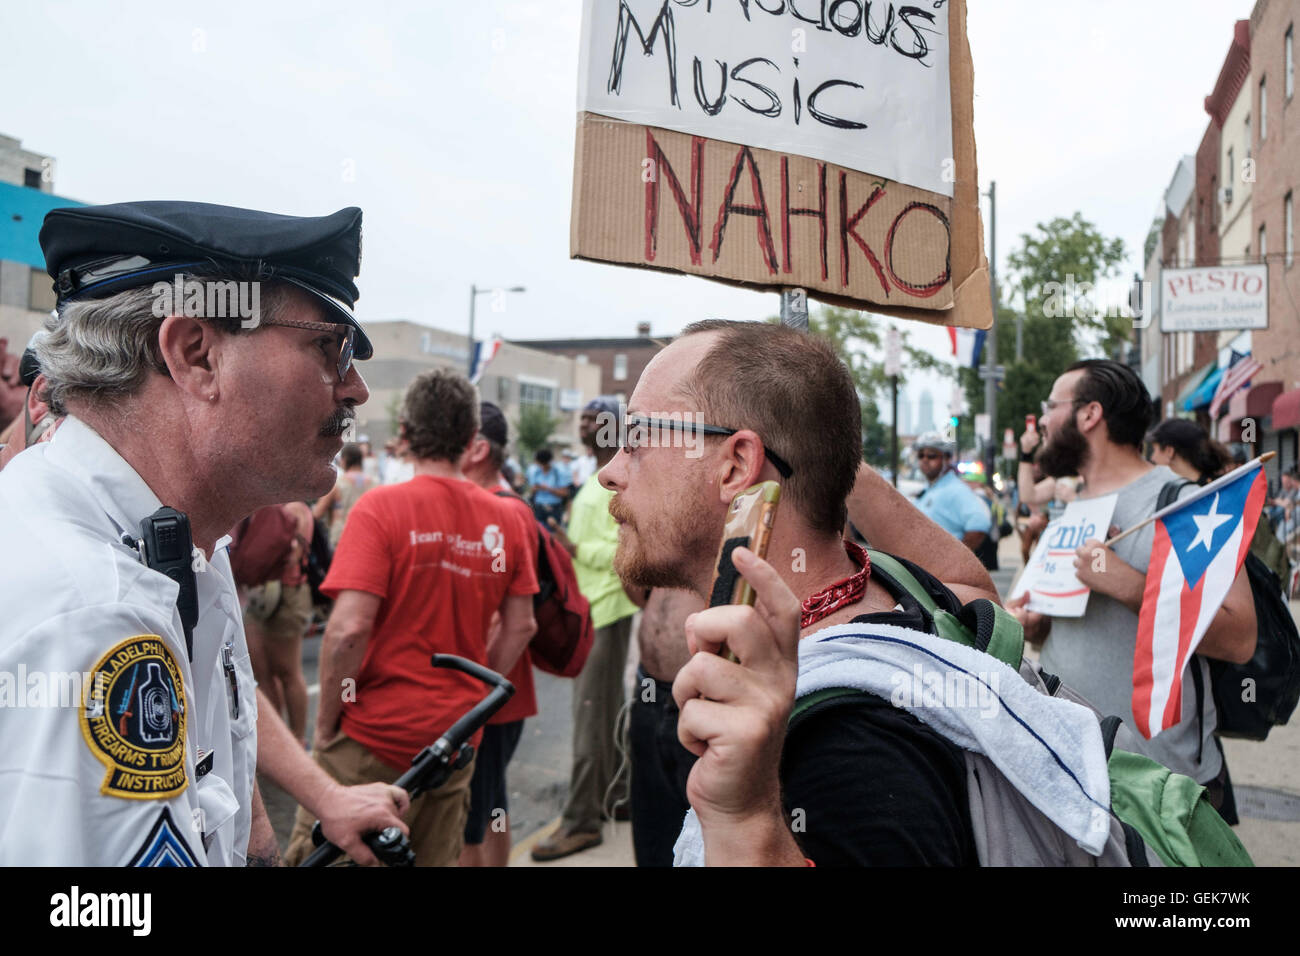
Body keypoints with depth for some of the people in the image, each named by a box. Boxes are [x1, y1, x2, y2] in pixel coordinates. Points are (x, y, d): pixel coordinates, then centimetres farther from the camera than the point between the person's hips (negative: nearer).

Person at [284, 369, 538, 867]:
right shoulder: (503, 517, 0)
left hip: (376, 735, -5)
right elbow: (521, 627, 5)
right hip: (458, 737, 5)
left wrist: (326, 724, -8)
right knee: (437, 858, 19)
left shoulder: (381, 507, -14)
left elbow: (349, 627, -21)